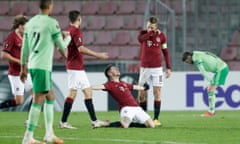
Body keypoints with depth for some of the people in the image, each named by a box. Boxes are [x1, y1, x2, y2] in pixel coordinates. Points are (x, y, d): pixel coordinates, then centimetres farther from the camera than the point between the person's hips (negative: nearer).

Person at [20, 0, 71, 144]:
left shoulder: (30, 23, 11)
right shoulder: (52, 23, -9)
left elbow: (25, 48, 15)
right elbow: (62, 46, -2)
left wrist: (23, 68, 23)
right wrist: (68, 38, 20)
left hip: (32, 65, 8)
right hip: (43, 67, -8)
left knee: (50, 97, 18)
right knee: (38, 100, -5)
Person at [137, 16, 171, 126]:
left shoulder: (161, 36, 2)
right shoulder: (143, 33, 2)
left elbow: (165, 52, 8)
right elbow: (140, 39, -24)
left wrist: (168, 67, 4)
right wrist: (151, 33, -17)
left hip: (157, 68, -1)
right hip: (144, 68, 1)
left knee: (157, 92, -5)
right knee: (141, 93, -2)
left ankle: (156, 119, -2)